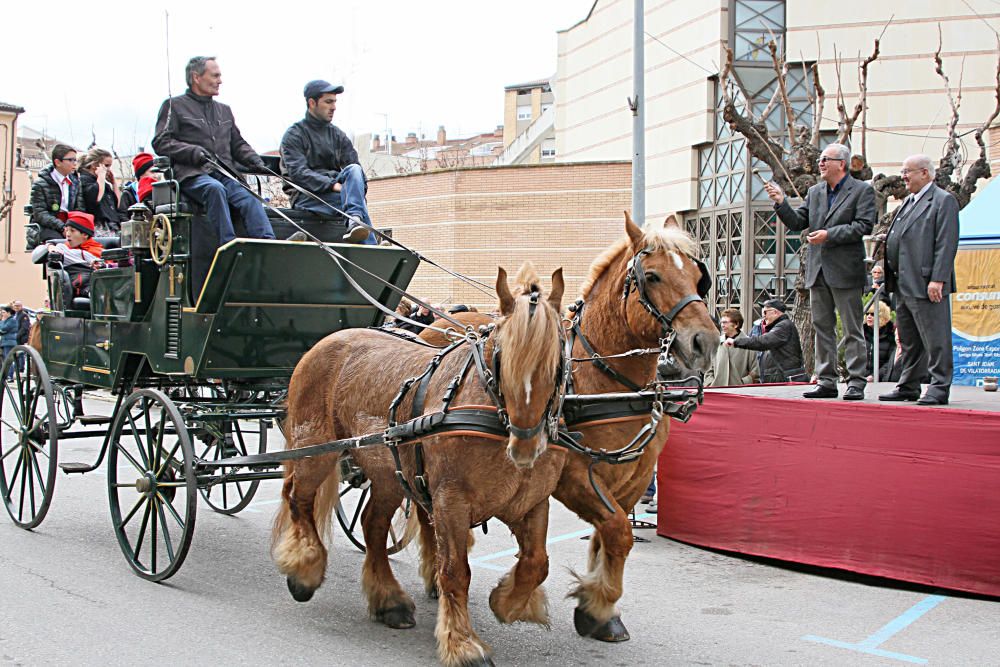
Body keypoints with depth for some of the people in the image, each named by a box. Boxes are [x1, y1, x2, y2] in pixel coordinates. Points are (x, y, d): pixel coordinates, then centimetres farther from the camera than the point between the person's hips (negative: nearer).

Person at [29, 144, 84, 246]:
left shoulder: (75, 182, 13)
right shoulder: (40, 184, -2)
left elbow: (79, 209, 9)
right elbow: (40, 214, -10)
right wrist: (62, 227, -23)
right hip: (46, 227, -4)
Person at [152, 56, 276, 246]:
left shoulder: (224, 110, 30)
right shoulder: (174, 106, 11)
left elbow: (238, 143, 31)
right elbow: (161, 143, 2)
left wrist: (253, 159, 8)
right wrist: (193, 152, -13)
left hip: (225, 174, 5)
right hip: (193, 174, -4)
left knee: (250, 199, -27)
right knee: (215, 188, -39)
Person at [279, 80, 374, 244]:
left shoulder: (337, 134, 18)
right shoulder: (294, 135, 1)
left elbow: (355, 166, 8)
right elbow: (298, 173, -14)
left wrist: (360, 188, -14)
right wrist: (333, 185, -25)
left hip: (333, 191, 5)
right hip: (306, 197, -5)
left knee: (354, 169, -27)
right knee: (355, 199, -30)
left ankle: (354, 221, -47)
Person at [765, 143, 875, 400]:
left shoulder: (862, 190, -2)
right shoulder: (814, 192, 15)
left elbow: (864, 225, -12)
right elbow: (797, 223, 11)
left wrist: (830, 234, -19)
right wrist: (781, 203, -4)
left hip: (845, 271, -6)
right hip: (818, 271, 6)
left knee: (852, 330, -1)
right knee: (822, 328, 9)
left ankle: (856, 383, 2)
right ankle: (826, 382, 15)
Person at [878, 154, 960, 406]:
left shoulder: (943, 200, -6)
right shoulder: (908, 202, 20)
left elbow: (946, 244, -14)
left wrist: (937, 280, -21)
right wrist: (889, 274, 15)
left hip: (926, 285, -9)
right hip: (903, 285, 9)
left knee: (935, 340, -5)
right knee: (909, 341, 15)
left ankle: (939, 389, -1)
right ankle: (908, 387, 22)